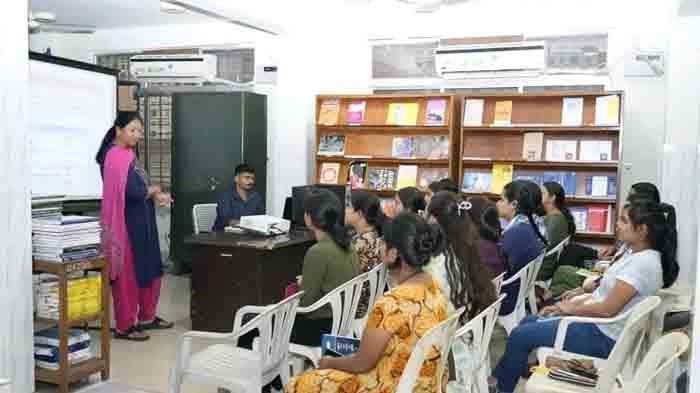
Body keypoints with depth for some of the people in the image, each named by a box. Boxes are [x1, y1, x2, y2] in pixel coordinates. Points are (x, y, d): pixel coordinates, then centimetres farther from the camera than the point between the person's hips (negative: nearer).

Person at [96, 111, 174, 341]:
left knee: (149, 270, 17)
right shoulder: (117, 156, -17)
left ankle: (146, 317, 30)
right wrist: (153, 190, -6)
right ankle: (124, 326, 12)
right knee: (128, 274, 0)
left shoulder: (126, 155, 13)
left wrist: (154, 195, -3)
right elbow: (132, 191, -25)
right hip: (127, 224, -10)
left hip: (141, 222, 10)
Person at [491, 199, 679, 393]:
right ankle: (499, 377, 21)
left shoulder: (643, 263, -25)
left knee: (520, 335, -7)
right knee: (528, 322, 14)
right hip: (598, 323, 10)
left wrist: (569, 308, -11)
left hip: (604, 336, -10)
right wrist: (573, 303, 4)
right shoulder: (637, 254, 6)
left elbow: (607, 310, -26)